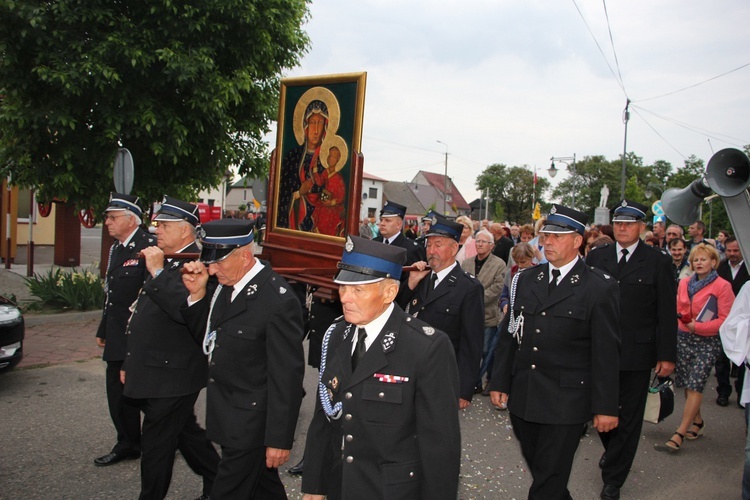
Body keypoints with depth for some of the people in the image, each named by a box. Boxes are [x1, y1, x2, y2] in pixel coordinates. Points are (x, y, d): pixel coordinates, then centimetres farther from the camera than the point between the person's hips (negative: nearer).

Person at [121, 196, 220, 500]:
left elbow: (186, 311, -35)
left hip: (172, 375, -10)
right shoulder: (163, 261, 13)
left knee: (156, 443, 2)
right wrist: (130, 363, 24)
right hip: (153, 372, 10)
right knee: (185, 431, 20)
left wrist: (157, 272, -28)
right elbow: (143, 315, 21)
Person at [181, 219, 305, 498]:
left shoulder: (278, 300, -25)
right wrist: (197, 294, -8)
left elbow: (286, 376, -21)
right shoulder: (223, 283, -1)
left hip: (250, 426, -8)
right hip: (227, 414, 8)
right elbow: (206, 335, 10)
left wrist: (279, 439, -17)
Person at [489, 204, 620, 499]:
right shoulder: (525, 280, 8)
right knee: (539, 471, 19)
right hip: (522, 398, 5)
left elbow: (606, 352, -8)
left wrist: (605, 406, -8)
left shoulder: (600, 287, -6)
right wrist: (499, 382, 6)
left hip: (565, 403, -5)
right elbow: (508, 335, 9)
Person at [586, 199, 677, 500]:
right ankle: (612, 450, 42)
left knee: (628, 418, 8)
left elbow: (667, 313, -3)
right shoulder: (596, 257, 4)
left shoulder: (657, 262, -4)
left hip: (636, 354, -2)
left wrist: (667, 355, -6)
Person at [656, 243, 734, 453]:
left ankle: (679, 435, -11)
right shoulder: (685, 283, 8)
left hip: (708, 341, -5)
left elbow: (726, 319, -7)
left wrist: (698, 326, -15)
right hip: (683, 337, 5)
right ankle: (697, 422, 29)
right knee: (686, 384, 7)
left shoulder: (722, 286, -5)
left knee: (695, 385, -10)